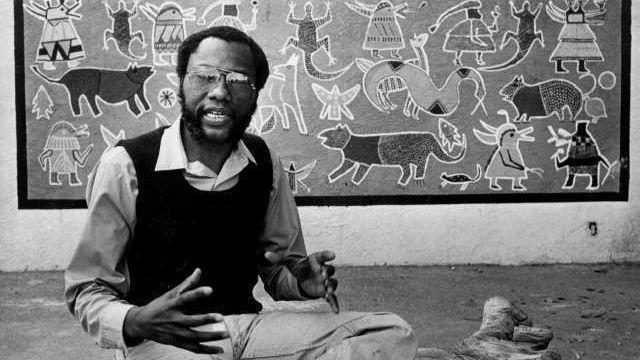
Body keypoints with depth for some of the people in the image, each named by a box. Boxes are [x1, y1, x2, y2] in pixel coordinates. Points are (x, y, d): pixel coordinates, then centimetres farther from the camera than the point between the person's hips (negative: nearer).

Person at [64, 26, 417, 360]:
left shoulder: (264, 164, 4)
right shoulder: (126, 165, -10)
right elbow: (87, 290, -4)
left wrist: (302, 281, -9)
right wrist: (133, 323, -26)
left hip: (248, 323, 5)